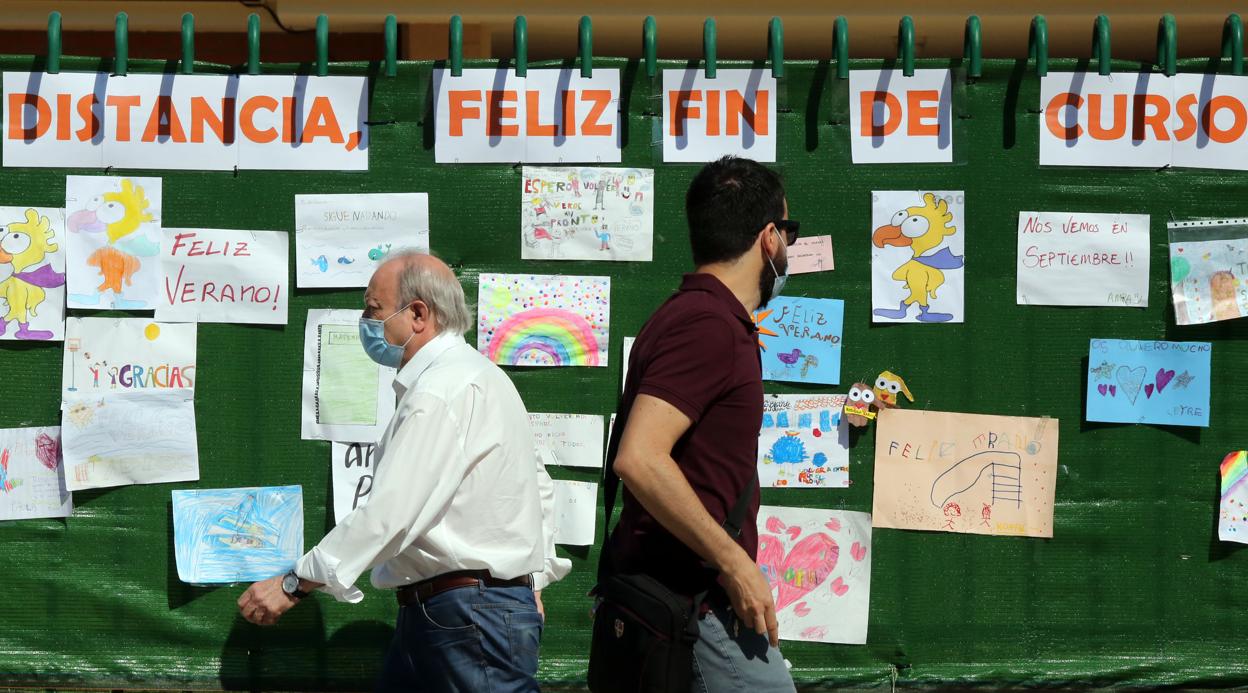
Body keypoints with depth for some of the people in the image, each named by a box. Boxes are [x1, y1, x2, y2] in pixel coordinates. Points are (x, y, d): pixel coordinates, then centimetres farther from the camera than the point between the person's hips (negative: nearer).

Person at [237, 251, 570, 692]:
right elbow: (540, 490, 23)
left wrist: (294, 584, -18)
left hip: (471, 620, -10)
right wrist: (533, 581, 24)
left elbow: (391, 512, -23)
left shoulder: (443, 390, -17)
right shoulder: (473, 376, 17)